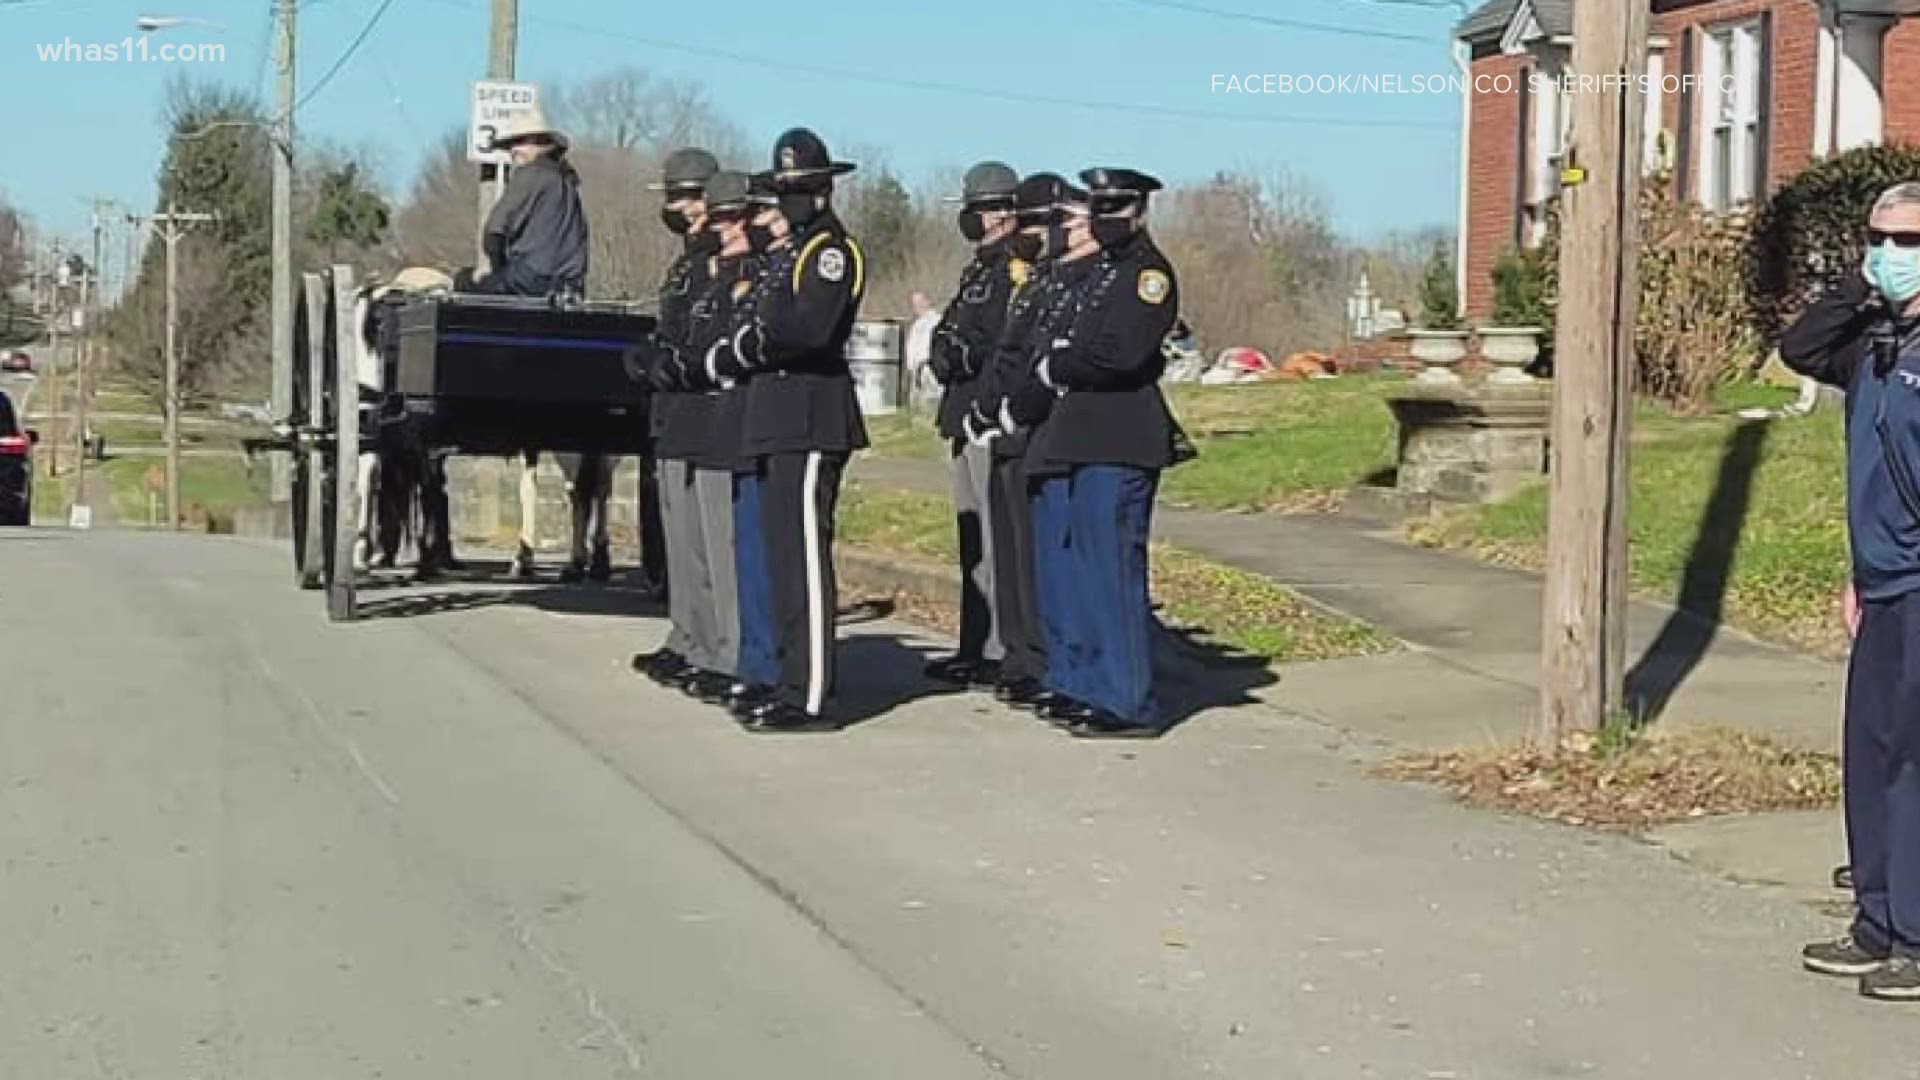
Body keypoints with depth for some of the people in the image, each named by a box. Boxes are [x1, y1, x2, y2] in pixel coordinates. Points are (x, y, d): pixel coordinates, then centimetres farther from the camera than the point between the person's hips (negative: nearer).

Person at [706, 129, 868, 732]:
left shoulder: (832, 250, -7)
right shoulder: (783, 252, 21)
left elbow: (807, 328, -21)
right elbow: (759, 326, 17)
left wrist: (739, 350, -8)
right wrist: (736, 353, -4)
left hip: (811, 421, -10)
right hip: (777, 420, 10)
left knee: (805, 558, -10)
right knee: (783, 560, 12)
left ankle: (811, 699, -8)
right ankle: (793, 684, 18)